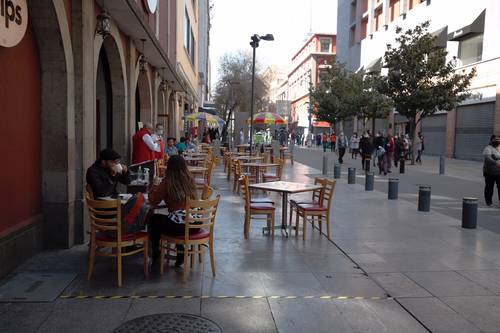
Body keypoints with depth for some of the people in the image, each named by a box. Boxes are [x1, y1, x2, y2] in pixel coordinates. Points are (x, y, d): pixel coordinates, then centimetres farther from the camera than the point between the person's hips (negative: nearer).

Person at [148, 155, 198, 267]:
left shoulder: (167, 183, -8)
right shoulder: (190, 180, 5)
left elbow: (152, 201, 1)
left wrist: (155, 187, 19)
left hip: (178, 226, -4)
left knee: (154, 219, 24)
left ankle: (155, 253, 33)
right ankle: (181, 251, 36)